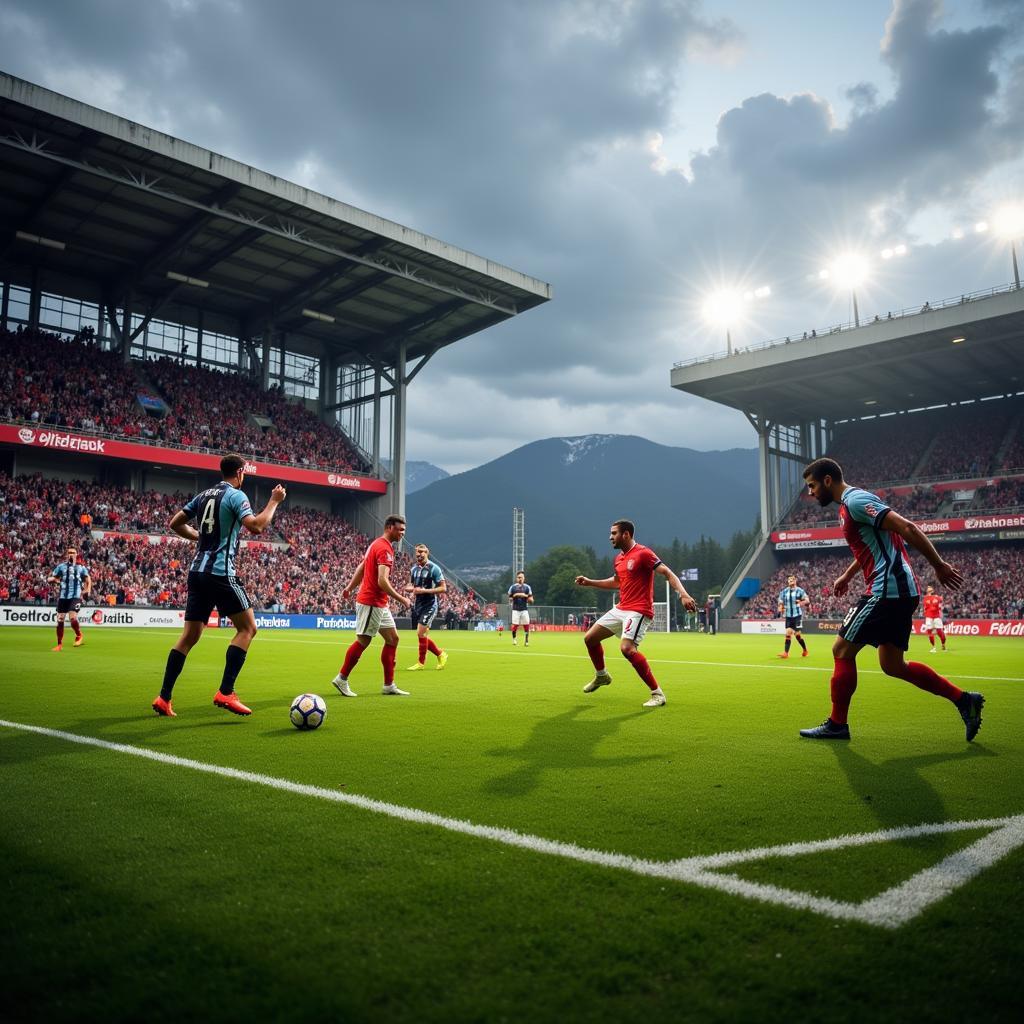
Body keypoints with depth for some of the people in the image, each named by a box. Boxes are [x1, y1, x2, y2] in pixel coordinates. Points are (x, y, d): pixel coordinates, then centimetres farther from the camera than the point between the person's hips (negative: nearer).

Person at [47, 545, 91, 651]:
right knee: (60, 620, 3)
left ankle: (79, 636, 10)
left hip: (76, 596, -2)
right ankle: (59, 644, 18)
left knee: (73, 618, -18)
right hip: (63, 596, 2)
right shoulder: (61, 566, 9)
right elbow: (51, 578, 7)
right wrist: (52, 580, -18)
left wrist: (88, 591, -5)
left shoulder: (81, 567, 8)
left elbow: (88, 579, 12)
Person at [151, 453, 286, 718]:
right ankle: (225, 693, -8)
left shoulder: (203, 495, 16)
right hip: (220, 573, -8)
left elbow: (175, 523, 19)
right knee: (247, 628, 0)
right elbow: (255, 526, -20)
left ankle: (164, 698, 9)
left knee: (190, 635, 11)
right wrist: (274, 501, -9)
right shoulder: (236, 495, -6)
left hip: (197, 571, 8)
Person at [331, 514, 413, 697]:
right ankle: (341, 679, 14)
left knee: (393, 639, 9)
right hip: (371, 603, -10)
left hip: (380, 604, 10)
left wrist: (349, 588, 25)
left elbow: (361, 568, 20)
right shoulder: (385, 548, -18)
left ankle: (389, 685, 12)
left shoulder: (377, 545, 13)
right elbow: (382, 581, -26)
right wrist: (402, 599, -20)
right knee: (363, 641, 0)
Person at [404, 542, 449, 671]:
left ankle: (421, 663, 3)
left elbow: (443, 588, -14)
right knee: (423, 636, 10)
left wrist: (424, 590, -22)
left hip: (429, 605, -7)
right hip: (417, 605, 7)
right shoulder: (414, 568, 9)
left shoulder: (434, 568, -11)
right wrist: (412, 589, -7)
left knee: (420, 633, -12)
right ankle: (441, 654, 28)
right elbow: (408, 587, 19)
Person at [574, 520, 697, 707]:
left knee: (627, 648, -28)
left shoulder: (643, 553, -13)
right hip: (620, 609, 9)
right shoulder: (619, 558, 14)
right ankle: (601, 676, 36)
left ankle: (657, 693, -15)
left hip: (638, 611, -9)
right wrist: (589, 582, 27)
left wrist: (683, 595, -33)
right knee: (589, 638, 11)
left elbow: (668, 574, -19)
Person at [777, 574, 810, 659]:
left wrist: (800, 603, -21)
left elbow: (807, 601, -2)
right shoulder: (784, 591, 7)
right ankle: (786, 653, -5)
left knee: (797, 634, -2)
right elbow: (781, 602, 15)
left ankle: (805, 650, 22)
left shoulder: (800, 590, -4)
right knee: (788, 633, -5)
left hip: (797, 615, -3)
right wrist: (780, 608, -5)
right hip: (788, 616, 3)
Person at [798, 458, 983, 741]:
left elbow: (907, 528, -20)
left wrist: (939, 566, -18)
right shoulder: (850, 504, 18)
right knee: (892, 665, 13)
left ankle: (837, 724, 7)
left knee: (842, 650, -3)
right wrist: (847, 575, 31)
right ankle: (963, 699, 17)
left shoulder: (855, 500, -13)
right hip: (900, 592, 10)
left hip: (887, 592, -10)